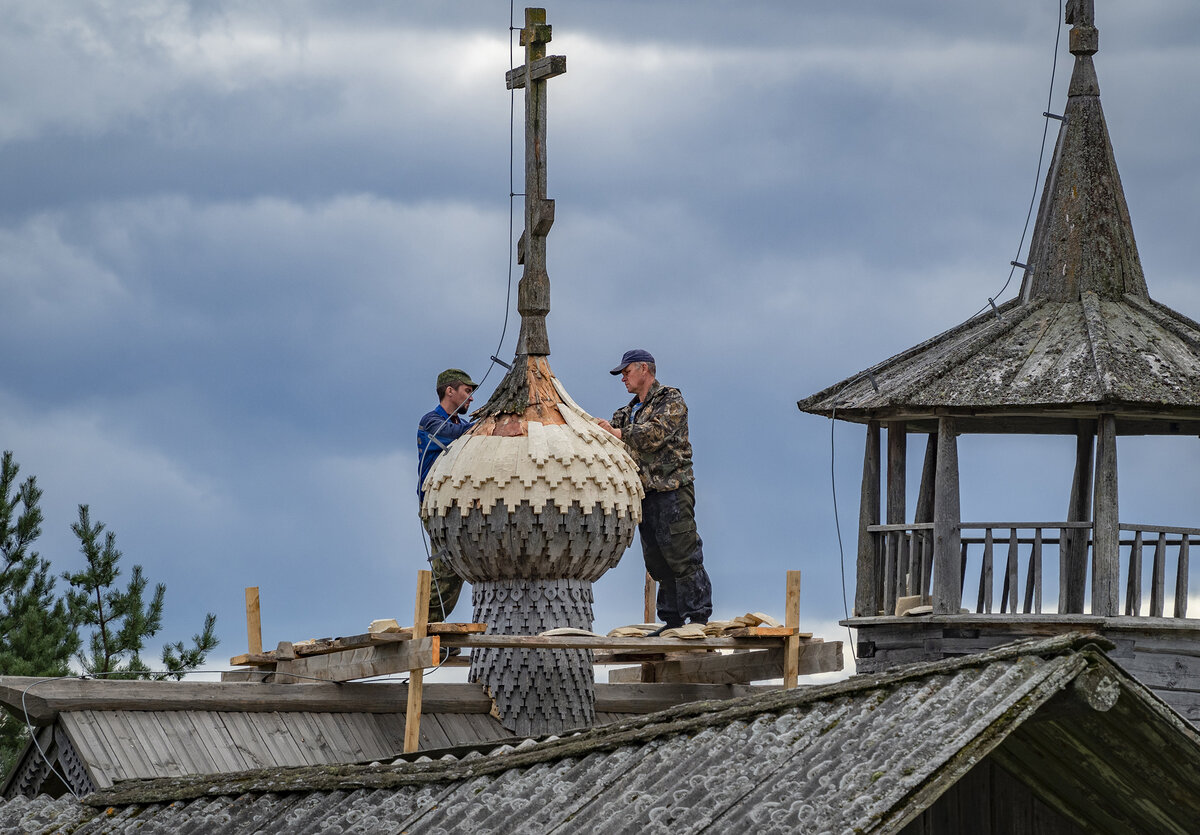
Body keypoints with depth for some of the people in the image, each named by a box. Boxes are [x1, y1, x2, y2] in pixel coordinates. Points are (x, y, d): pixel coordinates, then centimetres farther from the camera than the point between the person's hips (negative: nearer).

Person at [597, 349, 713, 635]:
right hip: (646, 493, 9)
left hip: (672, 489, -9)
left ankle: (699, 616, -9)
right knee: (656, 559, 8)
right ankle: (672, 620, 12)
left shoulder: (671, 401, -4)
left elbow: (654, 434, -18)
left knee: (681, 555, -10)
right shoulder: (632, 410, 21)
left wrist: (617, 432, -15)